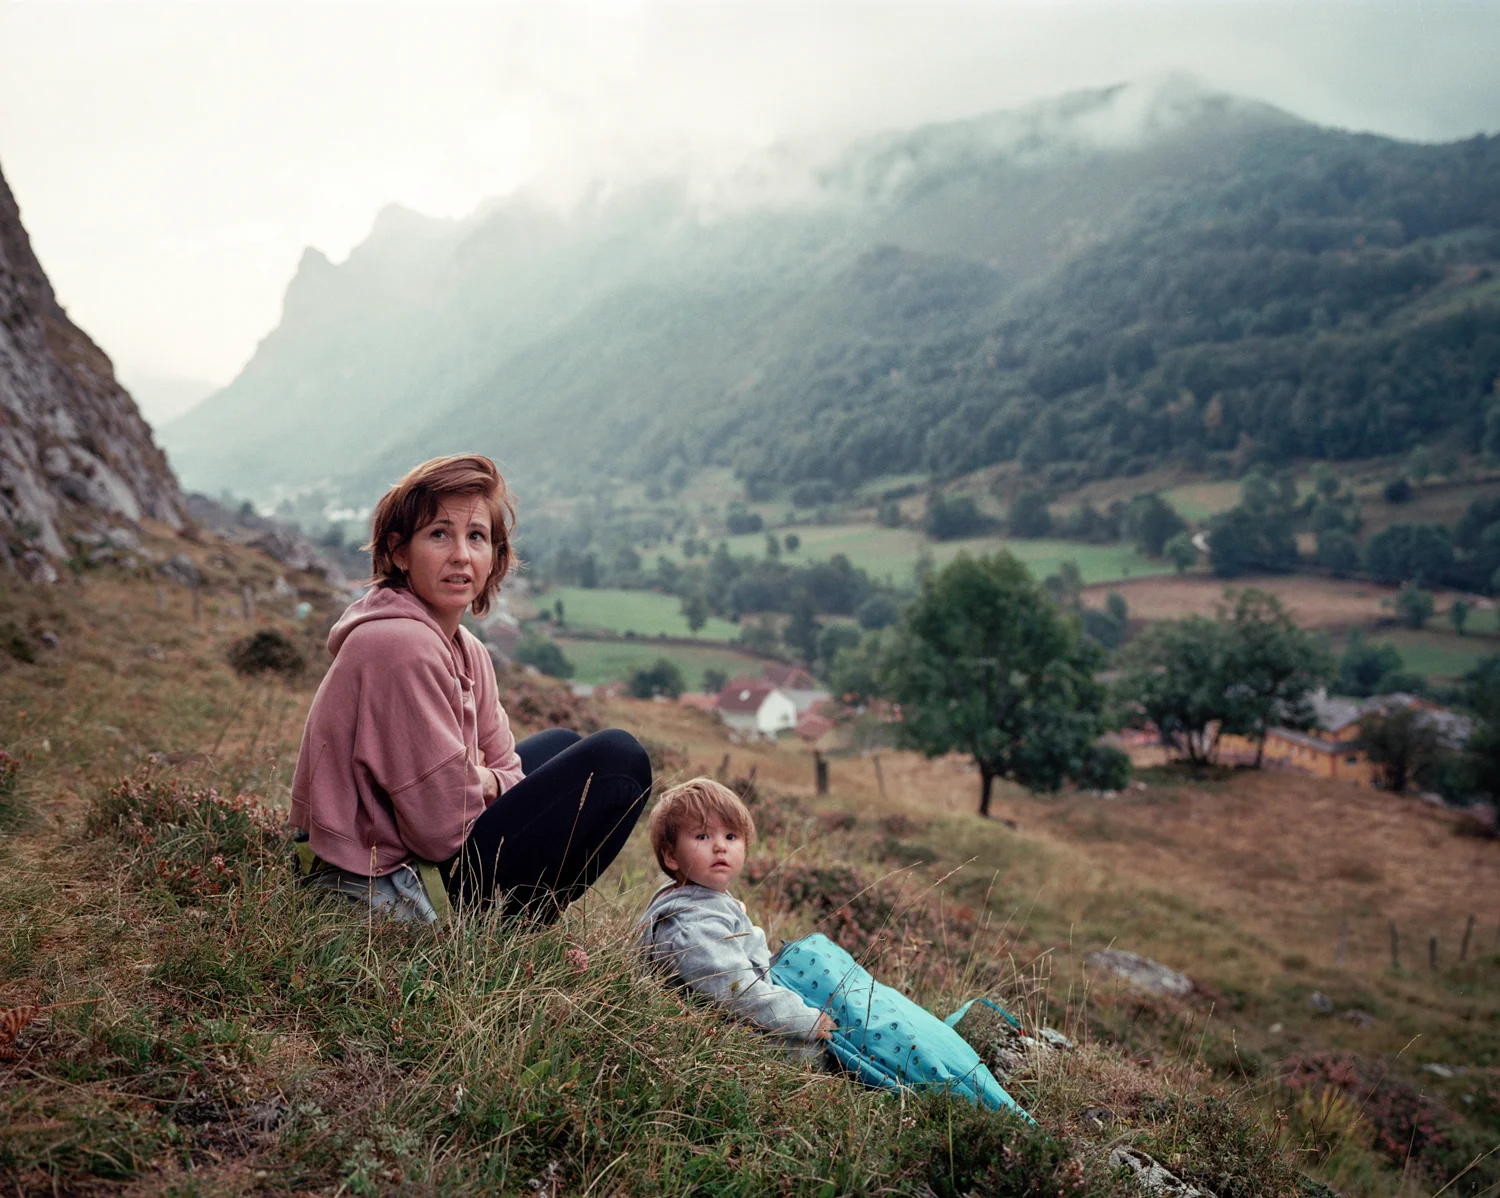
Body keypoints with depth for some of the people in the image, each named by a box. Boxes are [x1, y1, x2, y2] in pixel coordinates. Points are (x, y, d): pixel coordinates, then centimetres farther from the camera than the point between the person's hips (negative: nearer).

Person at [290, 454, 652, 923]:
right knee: (618, 759, -7)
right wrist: (482, 782, -6)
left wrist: (476, 780, -14)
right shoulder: (402, 646, -24)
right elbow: (443, 827, -25)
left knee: (561, 744, 25)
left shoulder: (467, 651, 5)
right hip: (389, 896, -10)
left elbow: (504, 774, 7)